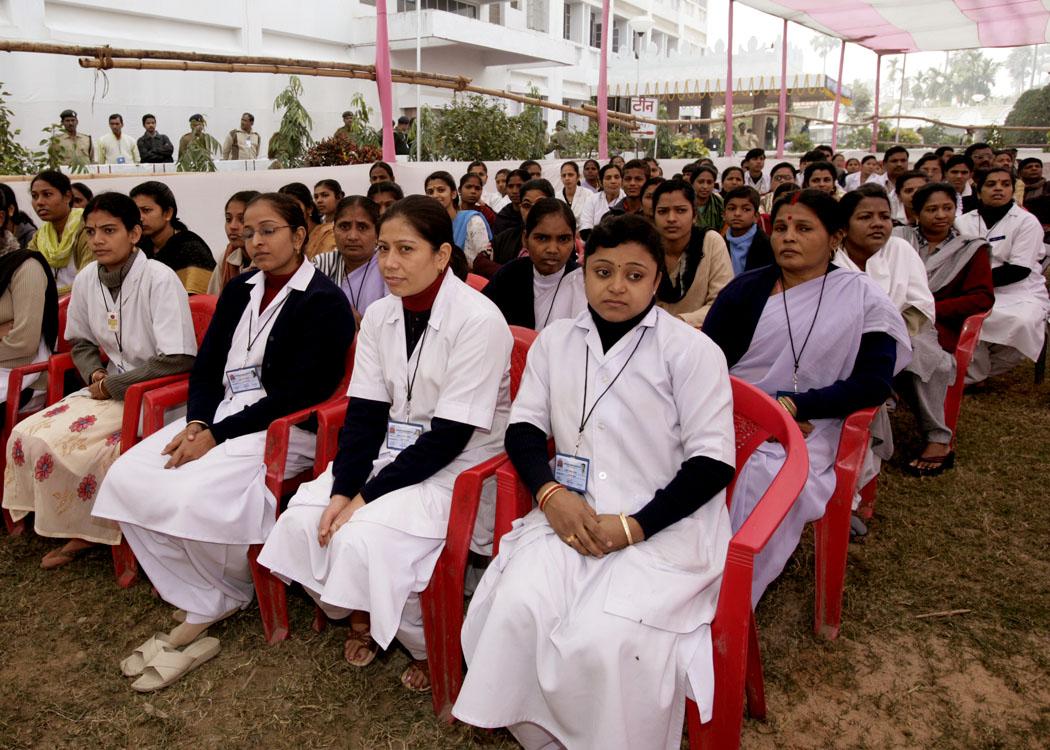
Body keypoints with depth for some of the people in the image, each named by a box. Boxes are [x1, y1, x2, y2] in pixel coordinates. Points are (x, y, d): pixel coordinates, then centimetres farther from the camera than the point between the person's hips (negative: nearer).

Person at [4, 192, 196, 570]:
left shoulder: (159, 279, -16)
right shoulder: (86, 280, 4)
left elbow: (178, 359, -20)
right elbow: (81, 342, 20)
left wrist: (113, 385, -15)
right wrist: (95, 375, -1)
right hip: (109, 388, 7)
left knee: (63, 443, -21)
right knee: (26, 435, -10)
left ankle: (89, 532, 4)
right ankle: (80, 531, 6)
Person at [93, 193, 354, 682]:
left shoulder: (324, 302, -8)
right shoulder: (239, 291, 15)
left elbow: (298, 395, -15)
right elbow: (206, 367, 13)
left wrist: (217, 434, -17)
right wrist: (197, 423, -7)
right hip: (218, 416, 8)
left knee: (193, 496, -28)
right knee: (126, 478, -12)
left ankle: (219, 602, 2)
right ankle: (196, 604, -3)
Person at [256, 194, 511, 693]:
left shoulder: (479, 321, -20)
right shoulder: (379, 315, 2)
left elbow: (450, 436, -20)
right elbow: (366, 412, 1)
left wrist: (368, 496, -19)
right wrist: (343, 489, -14)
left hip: (459, 464, -6)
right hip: (392, 448, 7)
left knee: (366, 535, -25)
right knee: (303, 518, -12)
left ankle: (428, 648, 3)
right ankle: (358, 615, 16)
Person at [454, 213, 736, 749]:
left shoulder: (692, 351, -3)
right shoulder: (554, 341, 10)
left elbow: (713, 462, -7)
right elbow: (523, 428, 10)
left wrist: (634, 526, -16)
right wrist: (551, 494, -11)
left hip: (664, 525, -3)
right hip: (572, 513, 4)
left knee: (601, 640, -26)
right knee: (517, 611, -22)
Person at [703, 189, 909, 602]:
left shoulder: (863, 298, 6)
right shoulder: (745, 289, 9)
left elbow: (874, 383, -1)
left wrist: (794, 404, -13)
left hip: (808, 434, -2)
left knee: (764, 480, -32)